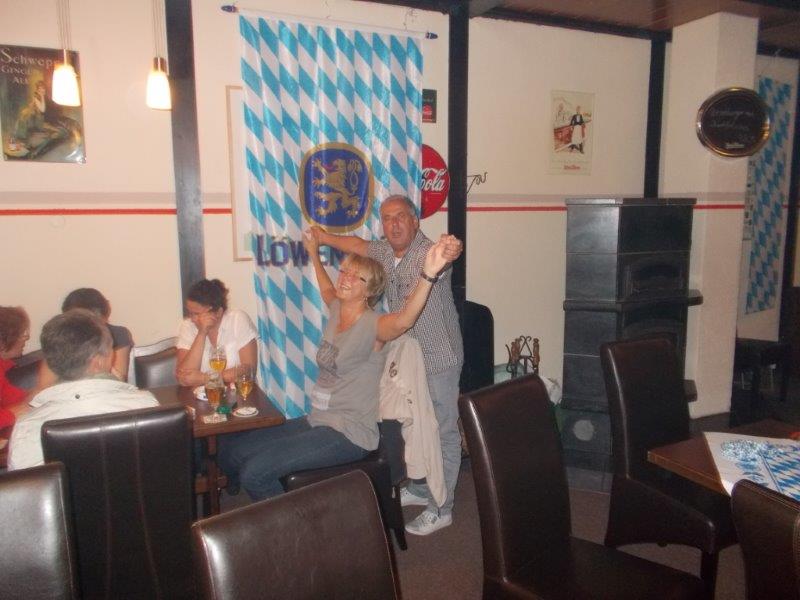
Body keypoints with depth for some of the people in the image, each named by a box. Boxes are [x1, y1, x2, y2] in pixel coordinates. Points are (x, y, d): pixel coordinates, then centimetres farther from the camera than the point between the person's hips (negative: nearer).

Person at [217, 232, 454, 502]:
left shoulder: (372, 325, -16)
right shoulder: (337, 311, 6)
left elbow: (403, 320, -40)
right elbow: (328, 291, 32)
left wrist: (427, 275, -54)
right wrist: (314, 256, 41)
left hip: (349, 434, -8)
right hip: (316, 421, 8)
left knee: (254, 471, -21)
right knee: (230, 449, 9)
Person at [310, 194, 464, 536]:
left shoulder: (428, 252, -23)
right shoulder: (385, 251, 3)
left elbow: (437, 260, -48)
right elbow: (360, 245, 25)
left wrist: (449, 252, -71)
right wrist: (325, 238, 34)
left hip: (438, 359, -8)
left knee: (443, 433, 4)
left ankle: (440, 509, 18)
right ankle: (419, 490, 41)